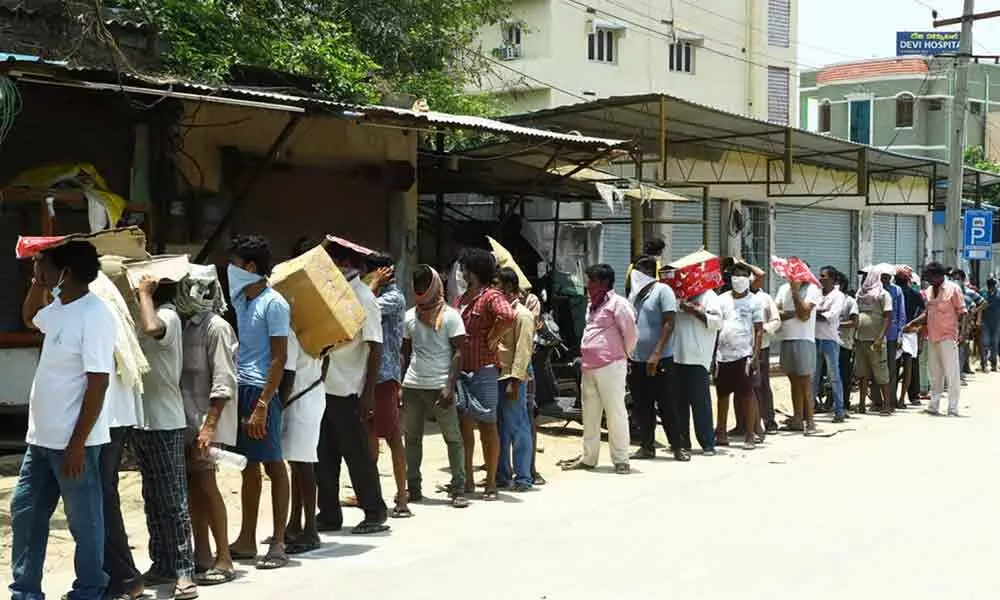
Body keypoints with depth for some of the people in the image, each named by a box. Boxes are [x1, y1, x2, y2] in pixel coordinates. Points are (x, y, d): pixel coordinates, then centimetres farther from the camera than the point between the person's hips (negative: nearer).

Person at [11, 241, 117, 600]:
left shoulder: (94, 316, -19)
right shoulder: (59, 306, 8)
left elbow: (98, 384, -21)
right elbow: (29, 318, 32)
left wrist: (77, 444, -21)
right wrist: (37, 282, 12)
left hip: (72, 441, -9)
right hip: (41, 437, 10)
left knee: (84, 523, 5)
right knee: (24, 513, 16)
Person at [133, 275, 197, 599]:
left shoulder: (168, 316, -12)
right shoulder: (149, 316, 14)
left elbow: (151, 328, -35)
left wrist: (144, 292, -21)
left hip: (165, 424, -9)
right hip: (142, 421, 9)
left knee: (173, 501, -7)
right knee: (153, 500, 14)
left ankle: (183, 573, -4)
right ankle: (162, 566, 22)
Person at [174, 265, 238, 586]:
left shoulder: (216, 327, -11)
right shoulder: (187, 325, 13)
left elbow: (223, 382, -16)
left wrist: (209, 425, -21)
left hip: (206, 419, -8)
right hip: (187, 420, 8)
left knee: (205, 485, -7)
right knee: (193, 487, 9)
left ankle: (223, 559, 1)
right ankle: (202, 556, 18)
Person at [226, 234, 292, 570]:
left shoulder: (273, 304, -10)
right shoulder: (238, 300, 12)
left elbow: (279, 358, -14)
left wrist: (262, 405, -19)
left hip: (261, 392, -7)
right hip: (238, 389, 7)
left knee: (273, 465, -1)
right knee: (249, 466, 13)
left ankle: (278, 544, 5)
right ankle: (247, 541, 21)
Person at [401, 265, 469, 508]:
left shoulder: (450, 316, -2)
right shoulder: (409, 316, 12)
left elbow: (458, 352, -6)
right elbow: (405, 352, 17)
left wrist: (450, 387, -14)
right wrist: (400, 383, 7)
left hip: (440, 386, -5)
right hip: (412, 385, 5)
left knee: (453, 437, -3)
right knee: (412, 437, 8)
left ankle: (458, 489, 1)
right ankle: (413, 488, 16)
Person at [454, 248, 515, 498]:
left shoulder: (490, 296, -10)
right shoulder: (460, 299, 16)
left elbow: (507, 316, -30)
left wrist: (491, 340, -18)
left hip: (483, 370, -8)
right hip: (460, 370, 8)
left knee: (487, 425, -1)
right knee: (464, 424, 11)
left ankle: (491, 482, 6)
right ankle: (467, 480, 20)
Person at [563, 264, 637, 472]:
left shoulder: (617, 303, -8)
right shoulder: (592, 305, 18)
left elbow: (631, 333, -10)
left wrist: (623, 354, 3)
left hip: (610, 367, -9)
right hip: (588, 368, 9)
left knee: (615, 414, -4)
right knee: (590, 416, 13)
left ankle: (621, 460, 2)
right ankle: (588, 458, 21)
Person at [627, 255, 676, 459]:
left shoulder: (662, 290, -7)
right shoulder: (635, 294, 14)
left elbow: (669, 324, -13)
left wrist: (656, 354, -20)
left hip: (659, 360, -7)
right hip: (637, 360, 7)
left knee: (665, 406, -3)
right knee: (641, 407, 9)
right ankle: (647, 447, 17)